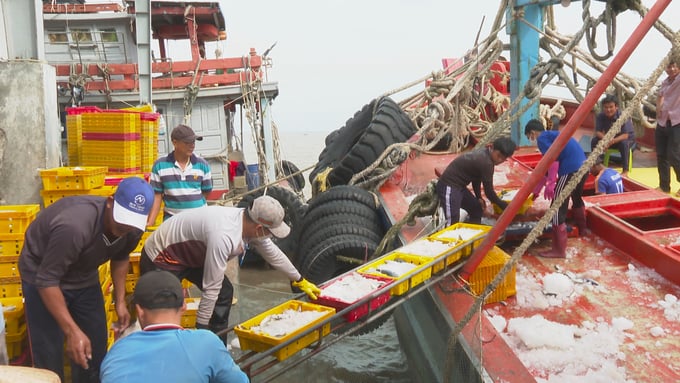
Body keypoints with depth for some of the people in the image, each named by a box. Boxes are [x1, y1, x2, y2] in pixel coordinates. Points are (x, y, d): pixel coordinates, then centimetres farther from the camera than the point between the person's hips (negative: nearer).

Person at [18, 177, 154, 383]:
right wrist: (72, 331, -33)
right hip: (42, 273, -6)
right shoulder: (74, 227, -40)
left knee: (96, 344, 8)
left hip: (84, 274, 6)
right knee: (49, 353, -5)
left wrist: (120, 301, 0)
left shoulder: (132, 228, -19)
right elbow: (47, 280, -32)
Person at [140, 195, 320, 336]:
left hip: (190, 253, 9)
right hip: (161, 257, -9)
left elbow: (274, 254, 5)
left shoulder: (251, 222, -13)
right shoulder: (224, 236, -39)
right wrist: (201, 327, -22)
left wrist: (300, 281, 15)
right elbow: (211, 287, -31)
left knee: (224, 292, 4)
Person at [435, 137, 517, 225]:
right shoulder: (486, 163, -22)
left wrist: (479, 197, 17)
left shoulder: (483, 154, 7)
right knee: (452, 223, -16)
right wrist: (505, 207, -3)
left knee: (477, 209, 21)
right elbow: (489, 191, -15)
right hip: (449, 187, -11)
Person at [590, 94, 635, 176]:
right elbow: (598, 132, -16)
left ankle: (625, 171, -25)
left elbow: (625, 135, -33)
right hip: (609, 139, 4)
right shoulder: (600, 116, -18)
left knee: (624, 144, -37)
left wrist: (613, 141, -50)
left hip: (627, 139, -4)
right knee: (594, 141, -20)